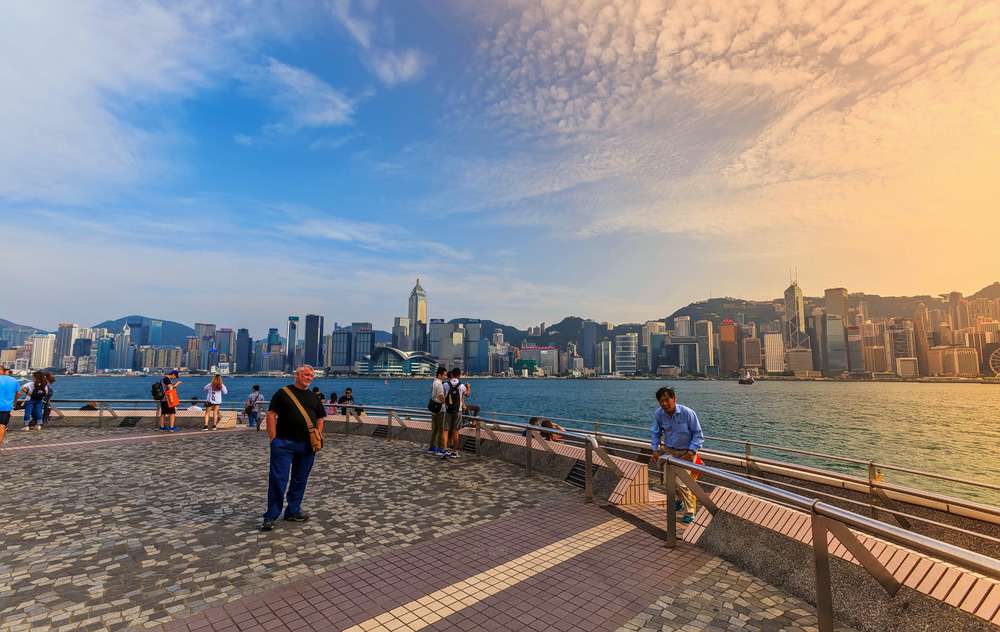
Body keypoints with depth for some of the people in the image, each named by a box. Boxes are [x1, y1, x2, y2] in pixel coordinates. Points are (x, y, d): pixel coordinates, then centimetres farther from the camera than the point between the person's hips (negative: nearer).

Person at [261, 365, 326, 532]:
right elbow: (271, 415, -5)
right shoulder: (283, 393, -1)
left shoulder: (314, 397, 13)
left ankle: (293, 511, 25)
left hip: (307, 446, 5)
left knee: (300, 480, 12)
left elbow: (320, 418, 18)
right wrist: (273, 439, -12)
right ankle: (270, 516, 7)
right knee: (278, 479, -4)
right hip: (284, 444, -5)